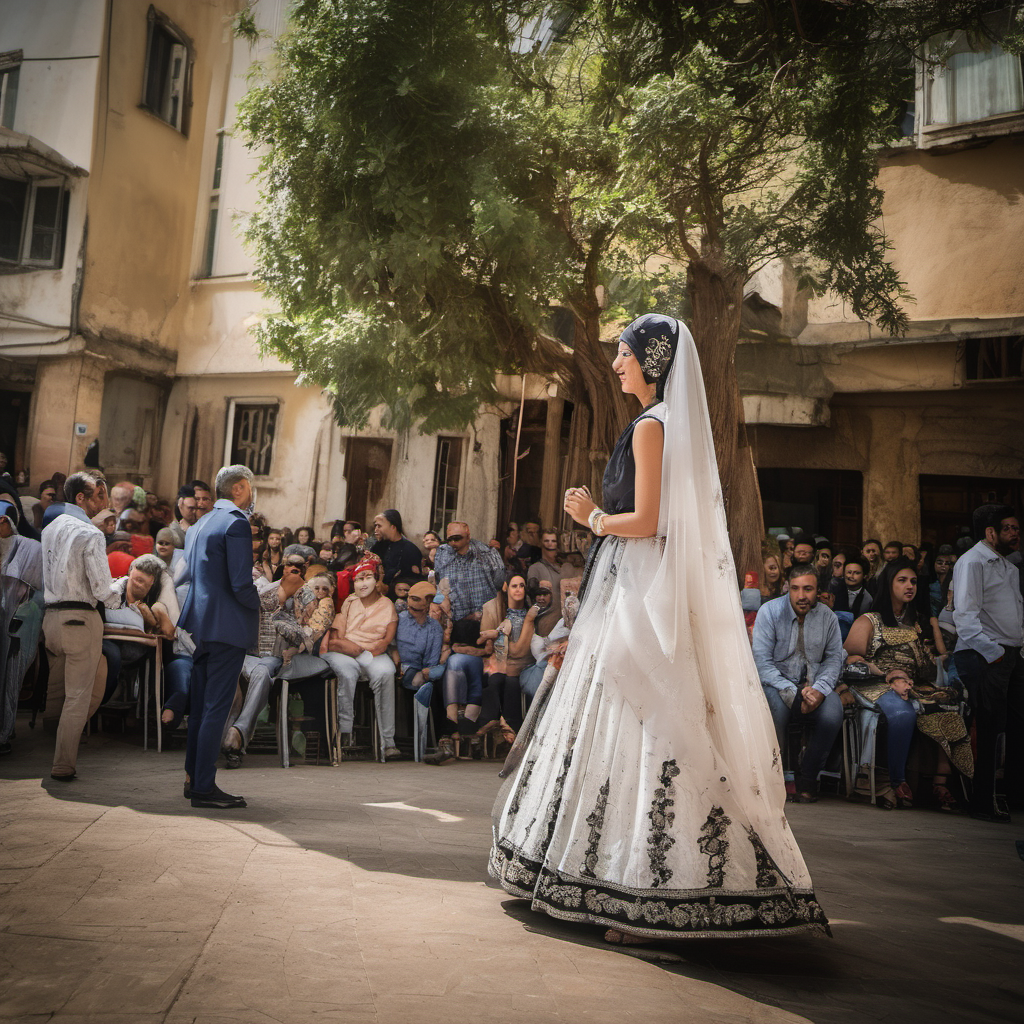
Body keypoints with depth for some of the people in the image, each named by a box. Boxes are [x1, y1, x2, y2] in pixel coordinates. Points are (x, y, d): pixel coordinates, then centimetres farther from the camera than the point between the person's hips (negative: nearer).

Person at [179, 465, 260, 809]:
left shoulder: (198, 525, 14)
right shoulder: (236, 523, -14)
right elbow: (241, 585, -19)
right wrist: (268, 603, -3)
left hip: (199, 625, 9)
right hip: (227, 626, -9)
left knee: (199, 706, 15)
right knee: (216, 707, -5)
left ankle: (193, 778, 23)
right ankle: (204, 787, -1)